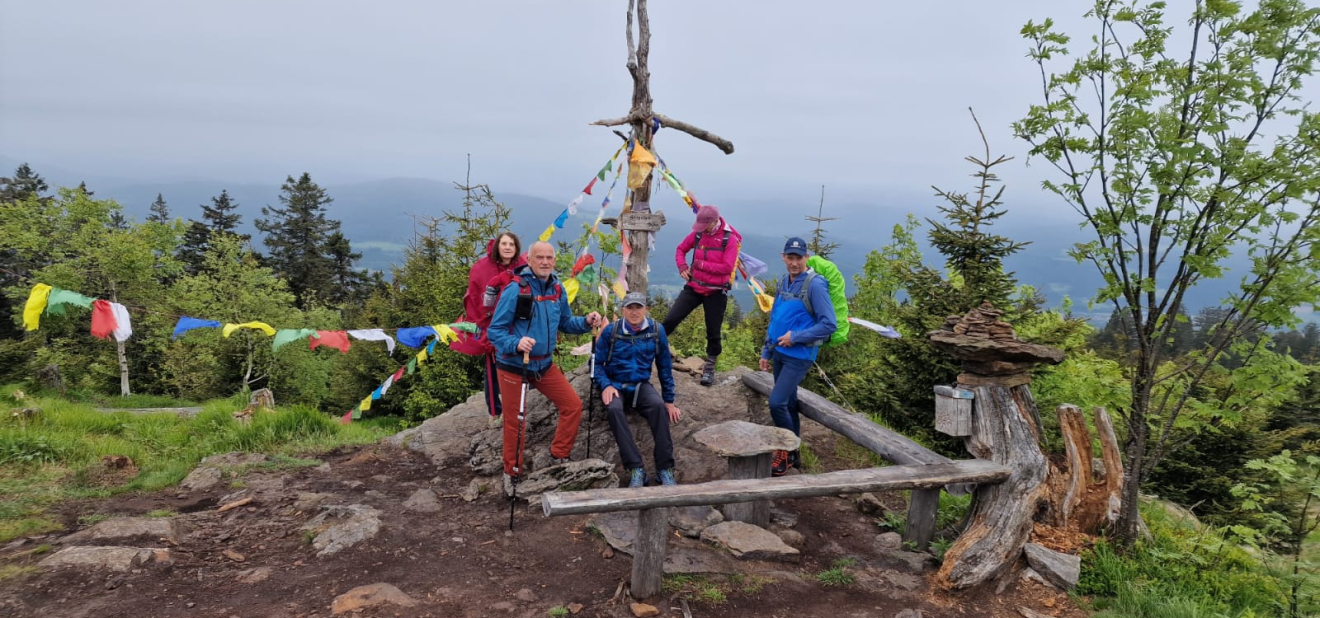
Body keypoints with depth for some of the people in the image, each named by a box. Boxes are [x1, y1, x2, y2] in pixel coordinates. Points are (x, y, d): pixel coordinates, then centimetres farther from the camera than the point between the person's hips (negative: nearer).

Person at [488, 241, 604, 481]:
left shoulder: (557, 289, 1)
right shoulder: (515, 289, -18)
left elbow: (565, 324, 13)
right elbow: (494, 331, -17)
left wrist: (586, 322, -6)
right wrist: (516, 343, -36)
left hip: (544, 365, 6)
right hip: (513, 366, -6)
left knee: (573, 405, 5)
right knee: (515, 421, 5)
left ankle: (559, 457, 22)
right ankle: (512, 473, 24)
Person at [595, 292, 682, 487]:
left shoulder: (656, 331, 0)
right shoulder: (611, 331, -3)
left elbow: (665, 366, 6)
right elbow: (597, 363, 2)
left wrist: (669, 401, 7)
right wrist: (606, 385, -16)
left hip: (641, 386, 1)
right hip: (615, 386, -1)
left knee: (659, 406, -32)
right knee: (614, 409, -35)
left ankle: (665, 469, -25)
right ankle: (636, 469, -33)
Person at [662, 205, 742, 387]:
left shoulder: (730, 239, -13)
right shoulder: (697, 233, 0)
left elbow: (727, 267, -20)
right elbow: (681, 249, 15)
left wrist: (701, 264, -19)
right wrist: (682, 266, -3)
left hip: (716, 292, -3)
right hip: (693, 287, 3)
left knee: (713, 333, 8)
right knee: (671, 320, -7)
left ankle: (709, 368, 24)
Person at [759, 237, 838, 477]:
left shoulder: (815, 285, -14)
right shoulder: (784, 282, 9)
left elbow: (829, 325, -17)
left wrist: (796, 337, -18)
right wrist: (766, 352, 16)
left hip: (799, 356, -7)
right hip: (779, 353, 7)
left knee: (777, 402, -13)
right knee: (789, 403, 14)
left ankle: (786, 452, 6)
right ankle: (793, 455, 26)